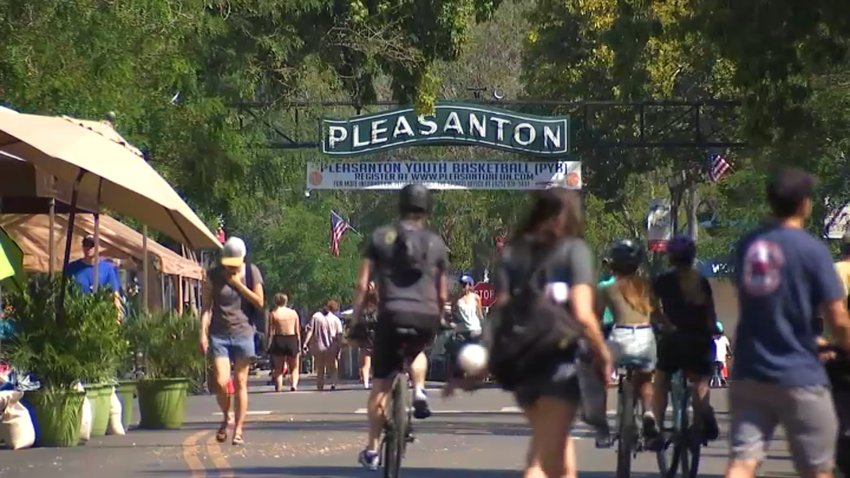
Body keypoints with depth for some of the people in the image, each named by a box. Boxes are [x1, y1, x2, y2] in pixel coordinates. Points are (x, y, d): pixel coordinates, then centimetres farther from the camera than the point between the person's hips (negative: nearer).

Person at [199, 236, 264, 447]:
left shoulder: (251, 272, 3)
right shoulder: (214, 275, 2)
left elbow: (259, 302, 0)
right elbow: (206, 306, 2)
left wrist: (238, 284, -8)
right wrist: (203, 333, -7)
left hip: (243, 333, 0)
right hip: (219, 334, 0)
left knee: (240, 383, 1)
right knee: (221, 383, -11)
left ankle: (238, 430, 6)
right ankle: (225, 418, 17)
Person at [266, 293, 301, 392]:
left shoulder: (273, 314, -3)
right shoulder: (293, 313, 5)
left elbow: (270, 333, -5)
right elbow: (297, 332, 4)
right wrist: (299, 345, 10)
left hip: (279, 340, -1)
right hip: (292, 340, 1)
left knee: (278, 369, 8)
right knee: (294, 367, 11)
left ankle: (279, 387, 1)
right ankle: (294, 384, -13)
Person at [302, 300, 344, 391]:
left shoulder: (315, 317, 1)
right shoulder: (336, 320, -2)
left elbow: (310, 331, -4)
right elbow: (339, 336, -6)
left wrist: (306, 343, -3)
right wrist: (338, 350, -3)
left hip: (318, 348, 1)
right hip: (331, 349, -1)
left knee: (320, 370, 15)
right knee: (333, 369, 9)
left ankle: (320, 387, 11)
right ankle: (333, 383, -15)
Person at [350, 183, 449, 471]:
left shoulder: (380, 237, 10)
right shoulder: (436, 243, 14)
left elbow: (362, 285, 5)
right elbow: (443, 294, 16)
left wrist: (356, 320, 11)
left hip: (392, 315, -1)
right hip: (427, 317, 2)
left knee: (380, 382, 8)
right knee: (416, 351, 36)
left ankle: (371, 449, 6)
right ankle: (419, 391, 9)